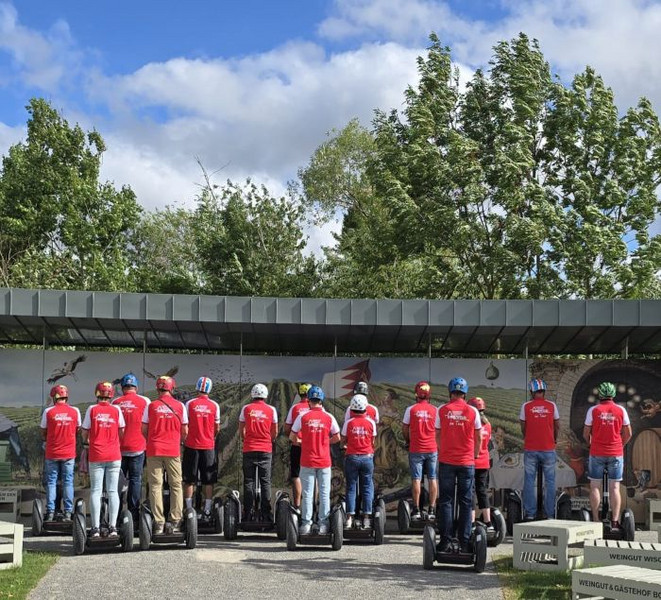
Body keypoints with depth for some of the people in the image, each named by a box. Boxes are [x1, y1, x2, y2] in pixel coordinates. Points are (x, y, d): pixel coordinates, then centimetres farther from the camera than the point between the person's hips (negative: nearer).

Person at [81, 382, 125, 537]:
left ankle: (95, 528, -1)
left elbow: (84, 432, 2)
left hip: (96, 456, -1)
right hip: (114, 456, 1)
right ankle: (112, 527, 1)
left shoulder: (92, 409, -2)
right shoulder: (116, 410, 1)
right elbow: (122, 432, 5)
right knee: (113, 491, 4)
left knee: (95, 491, 3)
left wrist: (86, 442, 23)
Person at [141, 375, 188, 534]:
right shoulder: (179, 406, 2)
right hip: (173, 451, 0)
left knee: (155, 486, 3)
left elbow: (144, 430, 4)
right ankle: (175, 522, 5)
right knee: (176, 486, 8)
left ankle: (158, 523, 0)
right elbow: (185, 431, 5)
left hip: (154, 450, 0)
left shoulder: (151, 406, 0)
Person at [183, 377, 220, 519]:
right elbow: (217, 428, 3)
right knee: (208, 481, 8)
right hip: (209, 446, 0)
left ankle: (189, 509, 9)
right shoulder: (214, 406, -2)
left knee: (189, 480, 8)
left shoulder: (190, 404, -5)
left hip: (192, 445, 0)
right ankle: (207, 510, 8)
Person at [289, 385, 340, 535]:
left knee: (307, 494, 6)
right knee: (324, 494, 7)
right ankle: (323, 524, 8)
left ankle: (306, 524, 7)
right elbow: (337, 438, 4)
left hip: (307, 461, 0)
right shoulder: (329, 417, -3)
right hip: (324, 461, 1)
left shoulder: (303, 417, -5)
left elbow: (292, 437, 1)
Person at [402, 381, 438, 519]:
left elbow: (405, 429, 2)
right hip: (432, 449, 1)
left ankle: (416, 510, 3)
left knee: (416, 479, 2)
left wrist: (408, 441, 19)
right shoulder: (435, 410, 0)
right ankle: (432, 509, 7)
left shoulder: (411, 409, -3)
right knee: (432, 479, 6)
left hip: (416, 449, -1)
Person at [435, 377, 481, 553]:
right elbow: (478, 437, 5)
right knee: (466, 502, 6)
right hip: (467, 462, 0)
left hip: (446, 461, 0)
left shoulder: (442, 410, -1)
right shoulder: (472, 411, -1)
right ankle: (464, 542, 6)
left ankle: (446, 541, 3)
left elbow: (437, 434, 5)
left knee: (446, 501, 6)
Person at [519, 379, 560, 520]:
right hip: (548, 449, 0)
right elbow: (557, 426, 9)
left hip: (530, 449, 0)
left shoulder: (526, 406, -2)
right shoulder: (551, 405, 0)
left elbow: (523, 427, 6)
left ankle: (530, 514, 7)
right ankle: (550, 514, 8)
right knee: (550, 481, 7)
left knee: (529, 481, 6)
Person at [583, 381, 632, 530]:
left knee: (595, 487, 6)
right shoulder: (621, 410, 1)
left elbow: (586, 433, 1)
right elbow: (628, 434, 6)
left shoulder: (593, 410, -3)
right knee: (614, 488, 3)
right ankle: (615, 522, -1)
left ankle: (595, 521, 4)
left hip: (597, 453, -1)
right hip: (616, 454, 1)